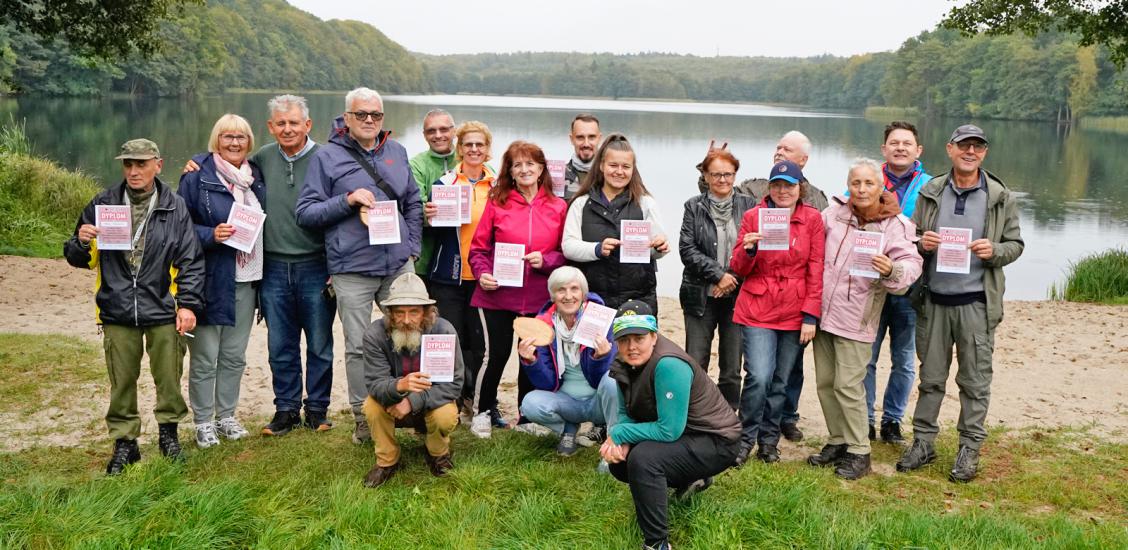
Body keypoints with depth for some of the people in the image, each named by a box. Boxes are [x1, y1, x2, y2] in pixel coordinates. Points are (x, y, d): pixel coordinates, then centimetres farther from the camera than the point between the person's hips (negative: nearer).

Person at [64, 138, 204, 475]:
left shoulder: (175, 208, 1)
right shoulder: (102, 205, 6)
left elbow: (191, 261, 1)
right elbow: (81, 259, 12)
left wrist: (189, 304, -6)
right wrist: (81, 243, -11)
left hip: (163, 311, -1)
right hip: (117, 311, 1)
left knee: (169, 377, 4)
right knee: (122, 381, 7)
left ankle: (168, 432, 24)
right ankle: (124, 442, 20)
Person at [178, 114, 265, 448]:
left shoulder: (256, 176, 11)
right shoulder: (197, 176, -6)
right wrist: (210, 235, -21)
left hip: (246, 280, 5)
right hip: (211, 280, -5)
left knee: (235, 355, 13)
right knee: (204, 358, 2)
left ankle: (226, 415, 26)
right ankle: (203, 422, 15)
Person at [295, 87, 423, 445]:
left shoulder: (397, 152, 11)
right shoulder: (327, 157, -1)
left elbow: (413, 203, 19)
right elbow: (305, 213, -3)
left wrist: (412, 247, 9)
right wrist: (347, 200, -16)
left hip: (399, 265, 4)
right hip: (353, 270, -3)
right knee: (358, 347, 3)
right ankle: (363, 418, 17)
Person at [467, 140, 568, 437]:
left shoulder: (558, 207, 3)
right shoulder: (497, 203, -1)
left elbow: (566, 252, 6)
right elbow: (479, 247, 3)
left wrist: (545, 260, -12)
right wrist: (482, 273, -13)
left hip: (539, 297, 2)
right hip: (498, 294, -2)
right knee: (497, 354, 4)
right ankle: (484, 412, 25)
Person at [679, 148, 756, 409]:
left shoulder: (748, 206, 6)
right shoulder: (694, 207, 5)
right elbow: (687, 249, -3)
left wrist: (733, 279, -7)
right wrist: (718, 274, -12)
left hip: (736, 295, 1)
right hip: (701, 296, -1)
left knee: (732, 370, 5)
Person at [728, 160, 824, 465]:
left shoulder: (813, 219, 1)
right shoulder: (753, 216, 0)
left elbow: (816, 270, 0)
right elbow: (738, 269, 2)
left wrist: (811, 315, -5)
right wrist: (748, 249, -20)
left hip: (795, 313, 1)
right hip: (757, 311, -1)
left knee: (780, 382, 9)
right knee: (759, 377, -12)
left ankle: (769, 440, 26)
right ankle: (745, 438, 6)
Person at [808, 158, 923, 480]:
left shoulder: (895, 225, -8)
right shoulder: (834, 213, 3)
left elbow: (911, 265, -16)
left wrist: (891, 270, -37)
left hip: (855, 318, -5)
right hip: (822, 311, 5)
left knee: (847, 385, -7)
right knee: (825, 382, 11)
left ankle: (858, 452, 6)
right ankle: (838, 442, 25)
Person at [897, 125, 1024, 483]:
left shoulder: (1000, 197, 1)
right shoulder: (931, 192, 6)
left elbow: (1015, 244, 5)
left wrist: (994, 251, -16)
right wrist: (921, 243, -10)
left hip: (976, 302, -2)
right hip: (933, 299, 2)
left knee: (975, 381, 5)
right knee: (930, 377, 11)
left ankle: (970, 449, 16)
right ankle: (923, 442, 21)